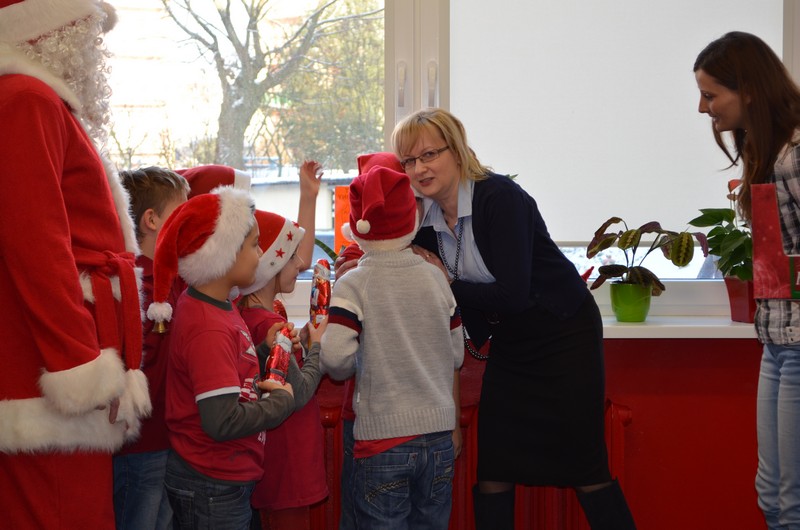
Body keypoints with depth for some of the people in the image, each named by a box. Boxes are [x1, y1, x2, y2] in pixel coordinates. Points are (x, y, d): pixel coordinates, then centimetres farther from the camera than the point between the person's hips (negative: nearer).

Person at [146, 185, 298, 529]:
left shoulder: (217, 307, 7)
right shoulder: (208, 328, -23)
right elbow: (223, 421, -28)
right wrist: (282, 400, -15)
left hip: (226, 479, 10)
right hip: (211, 488, -10)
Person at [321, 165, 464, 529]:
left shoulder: (352, 286, -10)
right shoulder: (435, 278, 1)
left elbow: (336, 359, -19)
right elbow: (456, 356, 6)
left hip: (382, 441, -3)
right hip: (439, 434, 4)